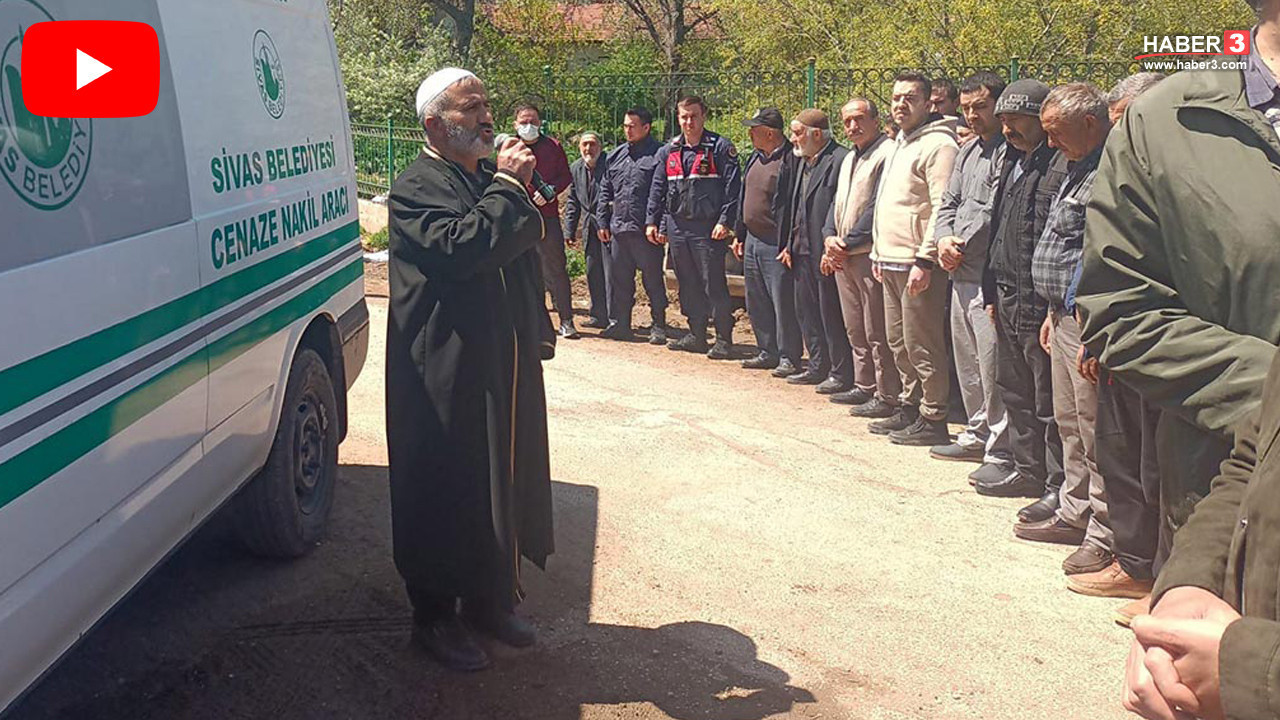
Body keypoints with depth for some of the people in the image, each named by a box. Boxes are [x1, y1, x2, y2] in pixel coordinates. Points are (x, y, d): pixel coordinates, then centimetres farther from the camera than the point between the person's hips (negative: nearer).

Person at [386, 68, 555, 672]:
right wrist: (507, 187, -18)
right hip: (446, 374, -8)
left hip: (506, 365, 8)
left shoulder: (491, 180, 15)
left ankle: (491, 600, 30)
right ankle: (435, 616, 17)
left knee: (506, 482, 14)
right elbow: (460, 247, -28)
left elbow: (521, 253, 23)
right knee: (445, 492, 1)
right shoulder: (417, 187, -11)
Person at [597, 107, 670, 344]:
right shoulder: (615, 156, 15)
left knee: (653, 280, 3)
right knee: (618, 280, 10)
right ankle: (619, 324, 19)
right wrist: (603, 222, 12)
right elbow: (605, 192, 19)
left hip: (646, 232, -6)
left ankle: (658, 326, 11)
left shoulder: (659, 154, -5)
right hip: (618, 229, 6)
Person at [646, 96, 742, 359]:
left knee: (714, 285, -5)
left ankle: (724, 339, 2)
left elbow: (733, 188, -8)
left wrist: (725, 221, -15)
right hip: (677, 227, 6)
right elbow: (658, 189, 16)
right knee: (688, 285, 12)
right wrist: (652, 221, 9)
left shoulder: (720, 148, -3)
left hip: (708, 228, -6)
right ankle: (696, 335, 22)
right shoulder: (668, 151, 13)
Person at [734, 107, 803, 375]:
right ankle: (768, 352, 24)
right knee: (757, 303, 14)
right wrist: (740, 235, 20)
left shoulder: (790, 160, -15)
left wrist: (789, 245, -21)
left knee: (782, 302, -5)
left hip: (776, 245, -9)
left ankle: (789, 357, 3)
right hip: (752, 241, 9)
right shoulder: (755, 157, 13)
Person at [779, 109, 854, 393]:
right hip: (803, 252, 10)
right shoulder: (803, 161, 16)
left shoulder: (839, 159, -13)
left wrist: (830, 244, -22)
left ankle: (841, 374, 5)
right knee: (807, 311, 14)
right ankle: (818, 367, 25)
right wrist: (790, 245, 16)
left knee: (831, 314, -3)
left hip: (825, 252, -9)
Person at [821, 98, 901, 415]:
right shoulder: (849, 159, 20)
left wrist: (848, 244, -14)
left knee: (877, 332, -7)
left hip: (869, 255, -9)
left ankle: (887, 397, -2)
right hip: (842, 257, 9)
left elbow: (878, 208, -17)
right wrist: (830, 237, 3)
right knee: (855, 329, 15)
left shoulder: (887, 154, -11)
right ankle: (865, 386, 25)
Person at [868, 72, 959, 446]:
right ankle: (909, 408, 25)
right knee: (899, 342, 15)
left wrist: (925, 260, -21)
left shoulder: (938, 144, -10)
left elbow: (942, 208, -17)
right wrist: (879, 253, 20)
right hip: (891, 262, 10)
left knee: (921, 344, -6)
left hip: (917, 264, -10)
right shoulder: (898, 145, 20)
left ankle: (933, 419, 1)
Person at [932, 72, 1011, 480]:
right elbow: (949, 202, 21)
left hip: (989, 275, -10)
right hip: (961, 274, 10)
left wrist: (963, 244, -12)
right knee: (967, 362, 18)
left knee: (993, 365, -8)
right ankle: (978, 435, 31)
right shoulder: (968, 152, 19)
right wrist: (945, 238, 3)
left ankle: (1001, 453, -1)